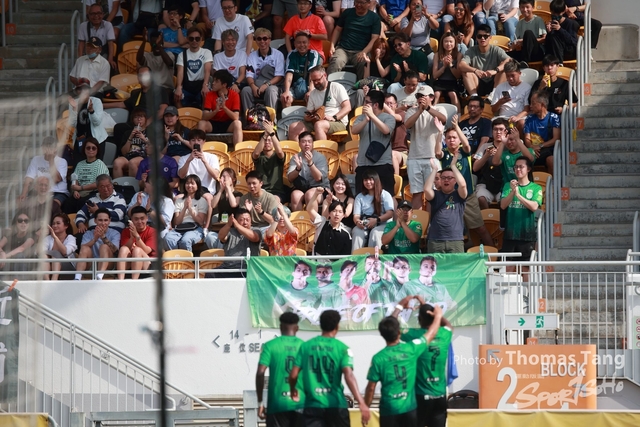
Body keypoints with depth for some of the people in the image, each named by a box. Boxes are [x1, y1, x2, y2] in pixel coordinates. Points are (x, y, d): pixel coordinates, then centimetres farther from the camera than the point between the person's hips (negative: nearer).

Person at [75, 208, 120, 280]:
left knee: (104, 247, -27)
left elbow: (114, 250, -13)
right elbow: (83, 249, -9)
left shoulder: (115, 233, 8)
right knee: (85, 249, -24)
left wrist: (103, 237, -29)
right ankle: (77, 278, -44)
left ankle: (99, 277, -50)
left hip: (108, 266, -1)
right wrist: (95, 239, -27)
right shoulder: (88, 234, 12)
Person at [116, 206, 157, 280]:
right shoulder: (126, 231, 10)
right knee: (124, 249, -27)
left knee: (137, 250, -30)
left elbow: (146, 251, -12)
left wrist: (137, 236, -23)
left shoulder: (152, 231, 2)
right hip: (128, 264, 2)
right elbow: (124, 249, -4)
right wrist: (132, 237, -20)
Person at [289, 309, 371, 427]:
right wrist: (361, 403, -24)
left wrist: (293, 390, 29)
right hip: (336, 406, -1)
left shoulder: (306, 346, 6)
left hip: (313, 405, 1)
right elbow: (349, 375, -16)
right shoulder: (342, 348, -3)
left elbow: (293, 375, 5)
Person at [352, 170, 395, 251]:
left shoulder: (385, 195, 8)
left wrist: (377, 220, -21)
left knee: (375, 232, -38)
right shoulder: (360, 197, 17)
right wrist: (357, 221, -19)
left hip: (382, 225, -2)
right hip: (364, 225, 2)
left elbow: (390, 213, -4)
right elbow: (356, 216, 8)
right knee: (357, 232, -33)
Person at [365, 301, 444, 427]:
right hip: (409, 408, 2)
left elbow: (371, 388, -5)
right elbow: (430, 335, 12)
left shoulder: (378, 358, -11)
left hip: (389, 410, -2)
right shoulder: (411, 349, -6)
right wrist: (438, 316, 30)